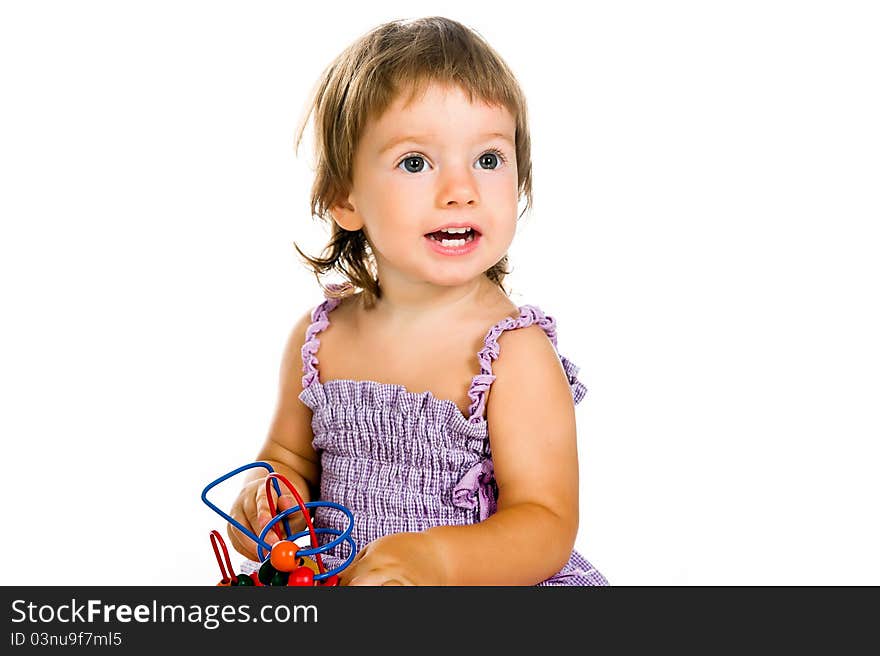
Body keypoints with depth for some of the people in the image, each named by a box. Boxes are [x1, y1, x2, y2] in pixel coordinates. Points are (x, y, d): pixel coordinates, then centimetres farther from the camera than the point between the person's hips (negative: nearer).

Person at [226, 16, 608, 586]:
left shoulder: (515, 352, -14)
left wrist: (436, 561, -33)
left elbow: (548, 527, -17)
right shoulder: (319, 339, 1)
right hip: (331, 578, 3)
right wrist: (266, 491, -6)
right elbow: (291, 455, 16)